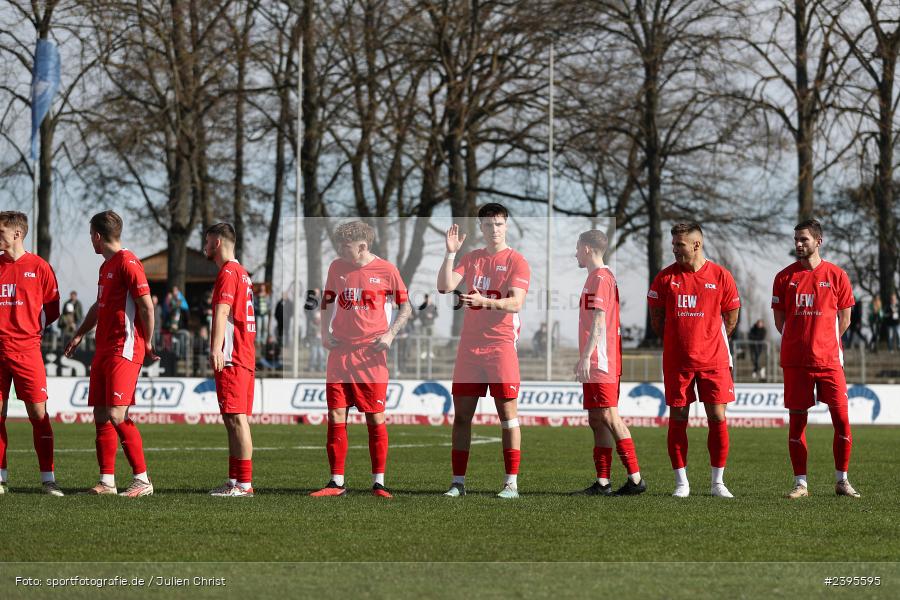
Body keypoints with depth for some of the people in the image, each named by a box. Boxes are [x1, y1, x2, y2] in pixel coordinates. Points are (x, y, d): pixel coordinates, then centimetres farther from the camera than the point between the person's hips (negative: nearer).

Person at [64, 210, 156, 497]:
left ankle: (142, 480, -11)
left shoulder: (127, 263, -11)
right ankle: (107, 481, 10)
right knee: (101, 416, 7)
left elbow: (147, 305, -15)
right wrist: (79, 335, 34)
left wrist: (147, 343, -11)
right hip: (103, 350, 10)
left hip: (124, 350, -10)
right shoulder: (106, 265, 19)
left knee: (116, 414, -16)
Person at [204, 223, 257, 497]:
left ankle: (244, 484, -13)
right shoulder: (242, 273, 22)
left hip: (230, 358, -10)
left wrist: (216, 348, -35)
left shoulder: (227, 273, -10)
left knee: (236, 418, -11)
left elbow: (222, 311, -24)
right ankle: (235, 480, 16)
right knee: (236, 419, 12)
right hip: (245, 357, 10)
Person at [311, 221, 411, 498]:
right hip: (340, 353, 3)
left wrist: (390, 334, -8)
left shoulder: (386, 270, -1)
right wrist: (325, 333, 7)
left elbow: (406, 307, 6)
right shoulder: (337, 268, 8)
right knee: (336, 418, 0)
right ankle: (337, 482, 6)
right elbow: (327, 303, 21)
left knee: (375, 419, -1)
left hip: (371, 355, -3)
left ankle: (378, 482, 7)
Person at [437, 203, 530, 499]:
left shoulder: (516, 262, -1)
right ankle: (458, 482, 8)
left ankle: (511, 483, -2)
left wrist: (485, 302, -30)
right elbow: (444, 286, 0)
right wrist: (450, 253, -12)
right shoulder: (470, 259, 13)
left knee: (507, 413, -4)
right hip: (469, 346, 5)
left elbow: (516, 302, -14)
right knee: (462, 414, 3)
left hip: (501, 345, -4)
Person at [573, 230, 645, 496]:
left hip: (600, 362, -10)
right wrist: (585, 358, 25)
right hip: (595, 364, 10)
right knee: (597, 420, 8)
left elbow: (598, 322, -19)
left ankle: (635, 478, -13)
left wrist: (586, 357, -23)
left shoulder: (600, 278, -11)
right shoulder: (599, 277, 20)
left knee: (608, 415, -12)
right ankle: (602, 482, 8)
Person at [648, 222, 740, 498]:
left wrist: (709, 342, 11)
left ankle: (717, 482, 7)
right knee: (678, 418, 1)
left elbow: (730, 318, 8)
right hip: (676, 360, 1)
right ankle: (681, 482, 7)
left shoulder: (721, 276, -1)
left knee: (717, 417, -2)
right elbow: (656, 319, 10)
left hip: (713, 359, -1)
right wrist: (676, 341, 11)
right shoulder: (665, 277, 1)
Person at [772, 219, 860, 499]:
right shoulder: (785, 277, 5)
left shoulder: (836, 275, 3)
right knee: (796, 422, 1)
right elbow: (780, 320, 11)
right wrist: (799, 342, 7)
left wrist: (827, 344, 6)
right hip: (795, 360, 1)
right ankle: (801, 483, 7)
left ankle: (842, 481, 8)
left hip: (828, 359, -1)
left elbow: (844, 318, 9)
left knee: (841, 418, -4)